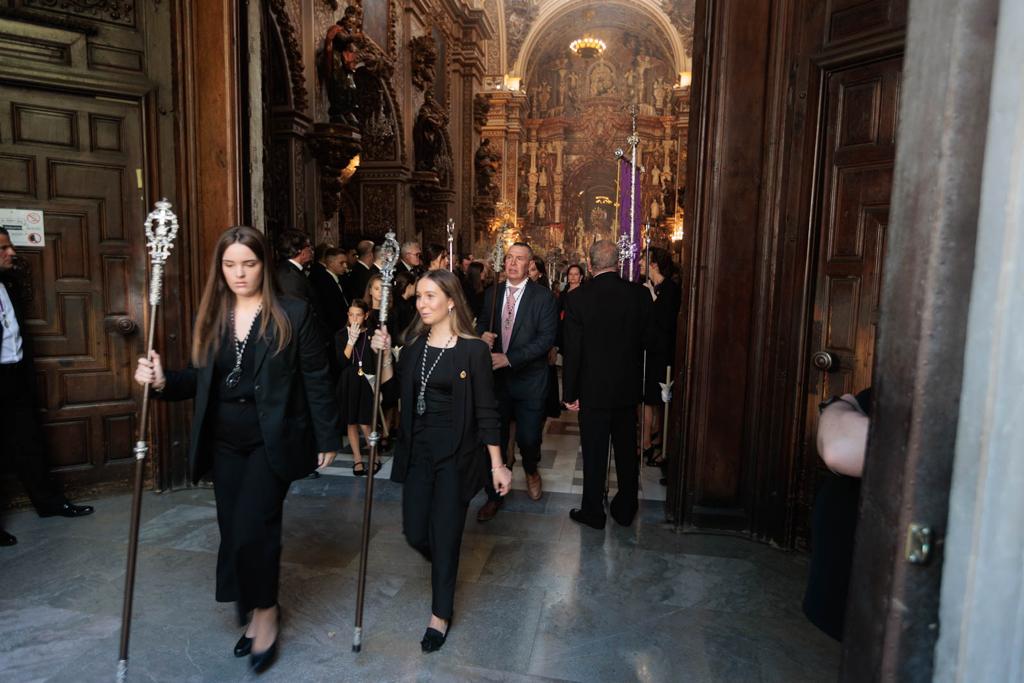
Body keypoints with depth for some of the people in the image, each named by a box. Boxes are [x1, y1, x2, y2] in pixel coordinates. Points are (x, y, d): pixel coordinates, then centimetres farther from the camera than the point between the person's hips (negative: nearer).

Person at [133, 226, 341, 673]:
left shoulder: (293, 314, -8)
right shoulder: (210, 317, 6)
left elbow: (316, 379, -7)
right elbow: (201, 379, 10)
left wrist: (328, 436, -7)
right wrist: (164, 382, -11)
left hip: (273, 440, -5)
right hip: (224, 442, 5)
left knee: (251, 528, -10)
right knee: (233, 530, 12)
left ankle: (265, 611, 16)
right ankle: (253, 611, 34)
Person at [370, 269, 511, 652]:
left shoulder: (473, 350, -12)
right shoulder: (414, 345, 3)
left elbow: (486, 411, -10)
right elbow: (394, 390, 6)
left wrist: (497, 465, -9)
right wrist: (384, 356, -9)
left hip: (456, 452, -5)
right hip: (418, 449, 5)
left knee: (445, 534, 4)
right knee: (415, 532, 11)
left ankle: (441, 615, 27)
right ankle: (444, 564, 46)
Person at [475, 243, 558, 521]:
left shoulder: (544, 297, -7)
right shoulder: (492, 293, 8)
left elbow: (547, 338, -14)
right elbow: (481, 322, 19)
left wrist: (509, 359, -21)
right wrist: (482, 334, -6)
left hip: (529, 380, -3)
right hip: (496, 377, 3)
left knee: (528, 438, 3)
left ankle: (531, 471, 40)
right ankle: (495, 495, 25)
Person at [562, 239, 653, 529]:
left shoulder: (577, 298, -14)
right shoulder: (640, 294, -6)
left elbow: (572, 350, -11)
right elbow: (647, 342, 0)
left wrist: (569, 393, -4)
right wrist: (638, 380, 14)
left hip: (593, 389, -3)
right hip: (628, 388, 3)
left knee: (594, 454, 9)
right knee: (626, 451, 17)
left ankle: (593, 512, 22)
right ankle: (625, 509, 30)